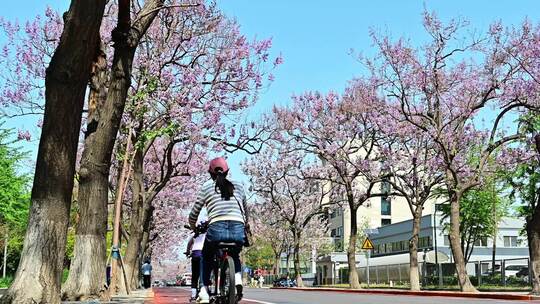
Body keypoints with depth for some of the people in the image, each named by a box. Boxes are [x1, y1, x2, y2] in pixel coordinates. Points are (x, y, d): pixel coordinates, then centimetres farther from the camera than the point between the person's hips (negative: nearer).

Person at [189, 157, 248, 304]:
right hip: (238, 230, 2)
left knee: (206, 258, 27)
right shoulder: (238, 186, 21)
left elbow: (194, 214, 18)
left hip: (216, 229, -2)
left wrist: (194, 228, 38)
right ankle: (238, 282, 6)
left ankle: (204, 292, 12)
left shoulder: (207, 186, 15)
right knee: (235, 257, 33)